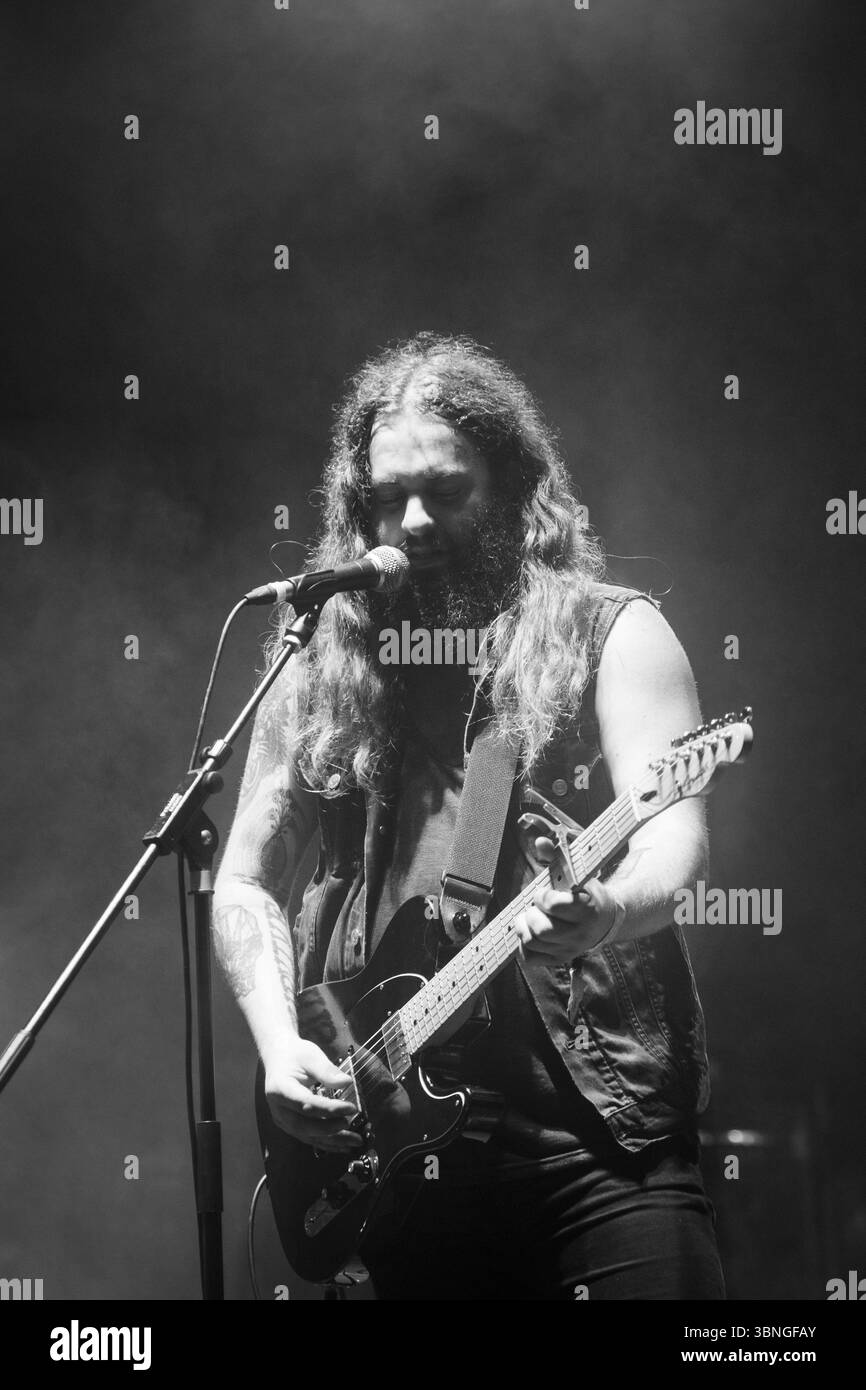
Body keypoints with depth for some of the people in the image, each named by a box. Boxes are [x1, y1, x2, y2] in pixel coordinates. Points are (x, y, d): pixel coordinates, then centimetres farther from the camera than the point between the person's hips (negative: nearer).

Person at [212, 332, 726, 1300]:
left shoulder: (609, 632, 3)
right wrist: (280, 1045, 0)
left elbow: (676, 832, -9)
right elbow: (244, 884, 15)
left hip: (598, 1120, -3)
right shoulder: (320, 667, 12)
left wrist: (610, 908, -32)